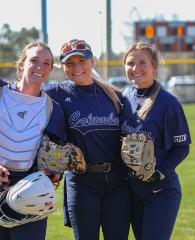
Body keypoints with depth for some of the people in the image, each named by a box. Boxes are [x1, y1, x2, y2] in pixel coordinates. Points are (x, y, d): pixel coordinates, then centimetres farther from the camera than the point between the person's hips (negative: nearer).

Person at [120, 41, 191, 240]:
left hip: (161, 191, -6)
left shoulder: (168, 103, -14)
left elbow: (182, 147, -9)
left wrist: (160, 173, -19)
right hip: (131, 188, 6)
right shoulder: (125, 96, 3)